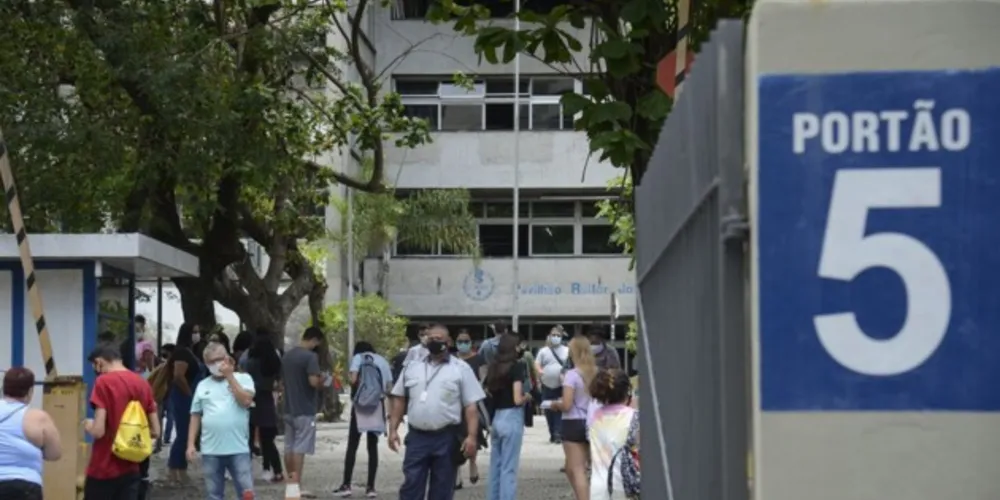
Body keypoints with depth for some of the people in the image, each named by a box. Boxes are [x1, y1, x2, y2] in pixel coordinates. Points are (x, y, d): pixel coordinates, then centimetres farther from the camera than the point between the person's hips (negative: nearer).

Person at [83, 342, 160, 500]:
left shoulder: (103, 382, -12)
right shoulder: (143, 384, 6)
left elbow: (98, 431, -18)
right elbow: (155, 431, 8)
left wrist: (88, 425, 4)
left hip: (104, 469, -5)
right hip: (131, 470, 5)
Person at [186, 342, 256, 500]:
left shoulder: (243, 378, 3)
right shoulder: (202, 385, 11)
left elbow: (246, 401, -14)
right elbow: (195, 416, 12)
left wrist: (229, 376, -10)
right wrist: (190, 444, 6)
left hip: (238, 449, -3)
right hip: (210, 450, 3)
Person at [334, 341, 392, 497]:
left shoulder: (358, 357, 4)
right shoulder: (382, 360, 13)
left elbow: (353, 379, -10)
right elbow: (389, 387, 4)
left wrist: (355, 391, 9)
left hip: (360, 405, -3)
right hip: (377, 406, 3)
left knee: (352, 446, 1)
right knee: (373, 447, 7)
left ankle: (346, 485, -4)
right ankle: (370, 487, 3)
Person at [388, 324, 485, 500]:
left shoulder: (461, 369, -1)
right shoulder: (412, 366, 10)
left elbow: (471, 406, -4)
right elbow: (399, 399, 13)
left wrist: (471, 436, -13)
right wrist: (393, 429, 5)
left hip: (446, 439, -2)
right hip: (416, 437, 2)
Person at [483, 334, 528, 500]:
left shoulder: (494, 367, 9)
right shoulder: (517, 366, -10)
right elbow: (517, 399, -17)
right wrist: (527, 396, 2)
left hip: (496, 418, 7)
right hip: (512, 419, -7)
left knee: (495, 467, 14)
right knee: (508, 469, -3)